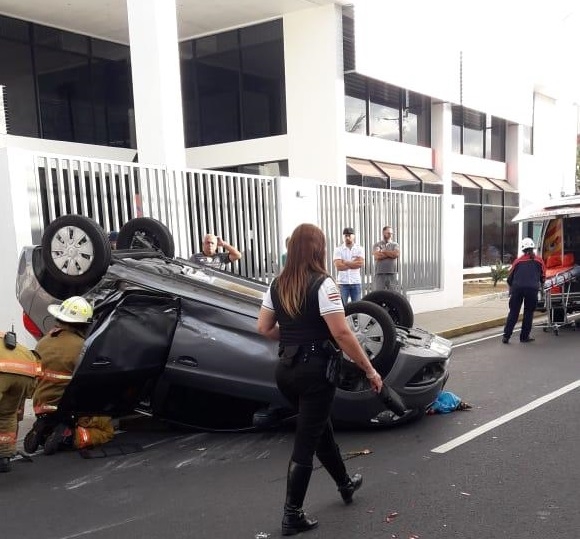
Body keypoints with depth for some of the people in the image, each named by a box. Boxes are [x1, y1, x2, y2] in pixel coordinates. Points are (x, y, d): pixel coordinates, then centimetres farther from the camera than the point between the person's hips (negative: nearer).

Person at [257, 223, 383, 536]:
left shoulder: (277, 285, 6)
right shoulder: (322, 284, -15)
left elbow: (264, 328, 10)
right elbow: (341, 334, -20)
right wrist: (369, 370, -13)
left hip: (286, 369, 7)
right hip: (314, 369, -7)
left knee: (320, 428, 24)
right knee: (306, 442, 3)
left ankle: (345, 484, 43)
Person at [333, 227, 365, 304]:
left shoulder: (359, 249, 6)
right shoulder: (338, 249, 2)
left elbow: (361, 263, -10)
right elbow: (338, 266, -11)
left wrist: (345, 262, -8)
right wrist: (354, 263, -7)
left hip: (356, 282, 1)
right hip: (342, 282, -1)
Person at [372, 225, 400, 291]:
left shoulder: (395, 244, 13)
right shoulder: (377, 245, 8)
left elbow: (396, 254, -8)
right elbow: (377, 256, -10)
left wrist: (383, 251, -2)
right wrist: (391, 254, -2)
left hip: (392, 274, 2)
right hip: (380, 274, -1)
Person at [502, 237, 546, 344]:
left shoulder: (518, 261, 13)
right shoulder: (539, 260, 13)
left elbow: (510, 278, 15)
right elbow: (543, 276, 18)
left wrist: (512, 287, 33)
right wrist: (539, 284, 39)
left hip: (517, 288, 1)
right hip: (532, 288, -1)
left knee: (513, 312, 5)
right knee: (528, 313, 12)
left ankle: (506, 336, 1)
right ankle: (524, 336, 14)